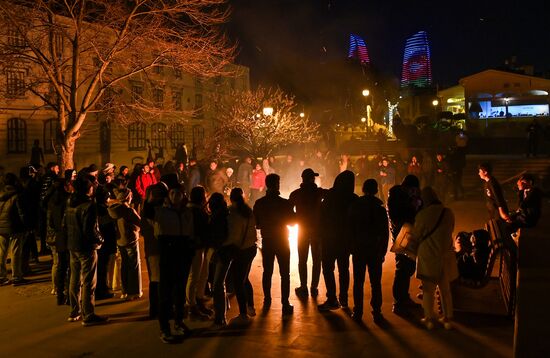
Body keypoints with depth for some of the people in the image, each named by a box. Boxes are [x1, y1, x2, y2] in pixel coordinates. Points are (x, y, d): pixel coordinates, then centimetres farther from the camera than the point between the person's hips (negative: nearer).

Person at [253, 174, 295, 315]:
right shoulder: (285, 203, -15)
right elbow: (292, 222, -4)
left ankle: (267, 301, 22)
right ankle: (285, 304, 1)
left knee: (267, 272, 15)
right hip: (282, 242, -3)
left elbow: (256, 224, 2)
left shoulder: (259, 203, -6)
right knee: (284, 274, 3)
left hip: (267, 242, 3)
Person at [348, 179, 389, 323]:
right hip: (375, 251, 0)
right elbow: (385, 233, -3)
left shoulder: (355, 206, -3)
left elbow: (350, 229, 2)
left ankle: (358, 312, 8)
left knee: (358, 282, 7)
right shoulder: (380, 208, -5)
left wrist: (352, 247, 10)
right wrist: (383, 251, 5)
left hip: (358, 250, 1)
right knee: (375, 283, 6)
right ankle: (376, 313, 6)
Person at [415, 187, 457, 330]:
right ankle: (447, 319, 24)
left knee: (428, 289, 11)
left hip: (427, 256, -3)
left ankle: (429, 319, 17)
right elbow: (449, 232, 8)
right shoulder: (448, 213, -6)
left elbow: (416, 235, -3)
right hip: (445, 255, 3)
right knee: (445, 289, 16)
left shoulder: (422, 215, -16)